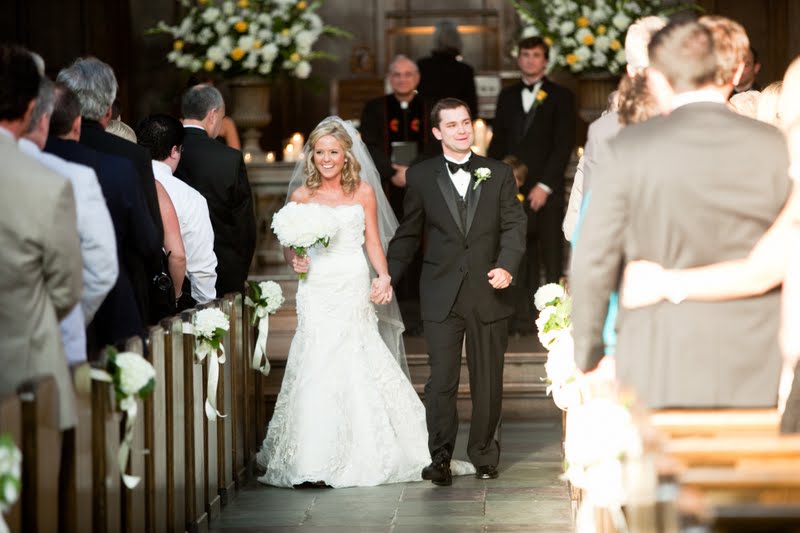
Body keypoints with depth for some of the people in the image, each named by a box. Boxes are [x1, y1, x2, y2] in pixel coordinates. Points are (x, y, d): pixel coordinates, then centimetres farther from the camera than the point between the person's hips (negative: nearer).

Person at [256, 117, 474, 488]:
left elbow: (373, 241, 8)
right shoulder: (301, 196, 6)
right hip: (317, 292, 0)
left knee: (357, 369, -2)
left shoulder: (363, 191, 6)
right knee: (318, 370, -7)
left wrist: (384, 277, -8)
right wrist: (295, 261, -10)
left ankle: (365, 454, 10)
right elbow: (290, 246, 11)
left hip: (355, 291, 0)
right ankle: (315, 459, -5)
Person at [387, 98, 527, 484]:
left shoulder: (498, 174, 7)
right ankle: (440, 458, 1)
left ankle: (484, 453, 22)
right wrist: (386, 278, 7)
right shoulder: (421, 177, 5)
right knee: (441, 380, -5)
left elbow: (514, 225, 1)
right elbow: (408, 235, 11)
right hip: (441, 296, -1)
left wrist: (507, 266, -16)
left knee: (488, 380, 8)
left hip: (489, 293, 1)